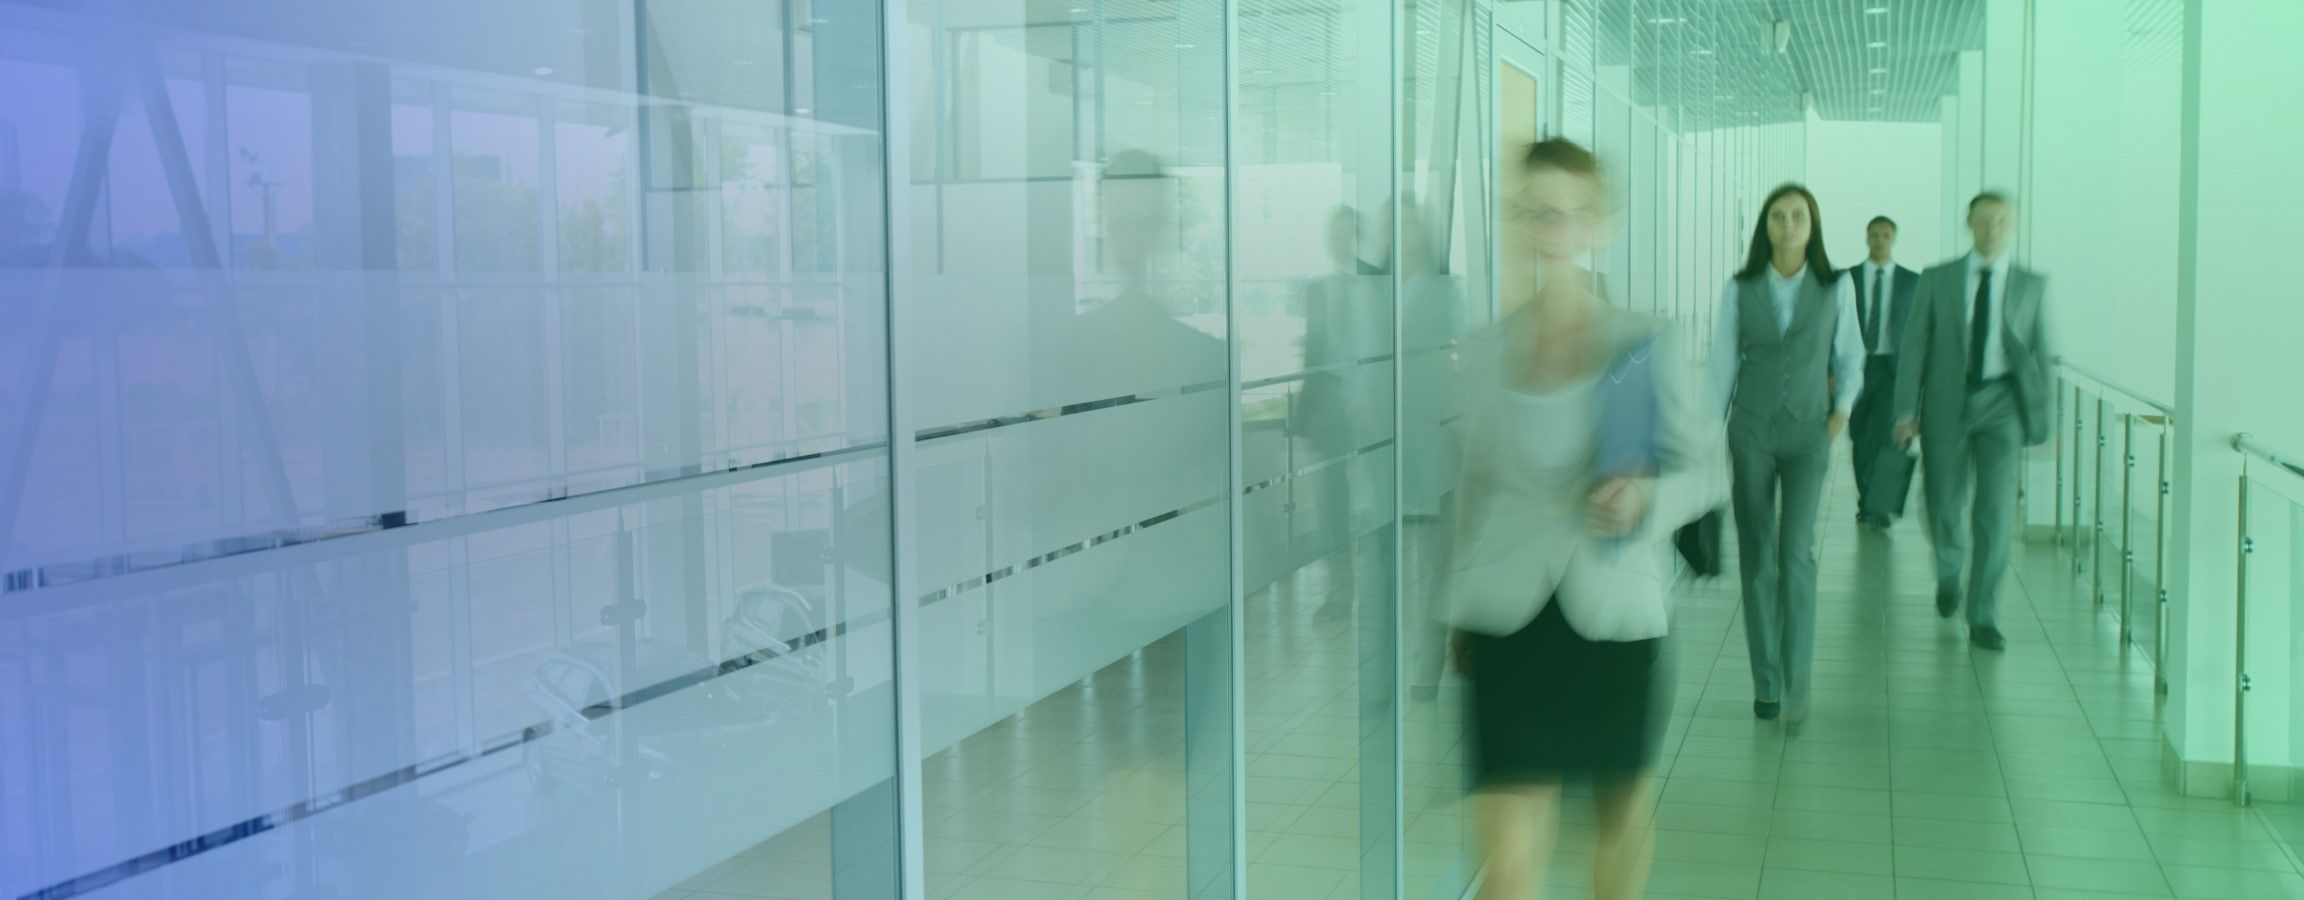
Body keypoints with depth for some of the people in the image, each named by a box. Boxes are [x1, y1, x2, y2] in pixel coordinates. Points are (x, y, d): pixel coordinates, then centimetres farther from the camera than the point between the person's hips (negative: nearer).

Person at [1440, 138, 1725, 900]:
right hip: (1509, 616, 1)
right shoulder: (1485, 350, 5)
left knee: (1623, 809, 17)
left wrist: (1648, 498, -19)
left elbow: (1709, 467, 2)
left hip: (1613, 614, -1)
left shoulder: (1650, 347, -3)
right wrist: (1457, 609, 19)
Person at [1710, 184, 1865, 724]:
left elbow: (1849, 356, 12)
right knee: (1757, 557, 2)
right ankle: (1766, 683, 12)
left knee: (1797, 551, -16)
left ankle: (1797, 677, -7)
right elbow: (1723, 363, 4)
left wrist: (1843, 406, -4)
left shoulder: (1836, 288, 2)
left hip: (1807, 435, -1)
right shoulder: (1740, 290, 2)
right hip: (1751, 431, 1)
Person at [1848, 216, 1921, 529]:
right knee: (1860, 441, 8)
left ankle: (1879, 507, -14)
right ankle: (1866, 503, 21)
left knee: (1889, 437, -16)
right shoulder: (1846, 279, 6)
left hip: (1894, 369, -1)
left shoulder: (1913, 281, 6)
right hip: (1856, 366, 1)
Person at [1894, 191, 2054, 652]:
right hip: (1947, 403, 1)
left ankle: (1983, 618, -1)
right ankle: (1949, 574, 39)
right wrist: (1906, 410, -4)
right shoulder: (1938, 280, 3)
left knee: (1996, 511, -9)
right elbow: (1914, 346, 2)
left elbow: (2041, 354, 7)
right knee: (1942, 506, 7)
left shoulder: (2031, 285, 5)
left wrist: (2041, 420, 4)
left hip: (2000, 405, 0)